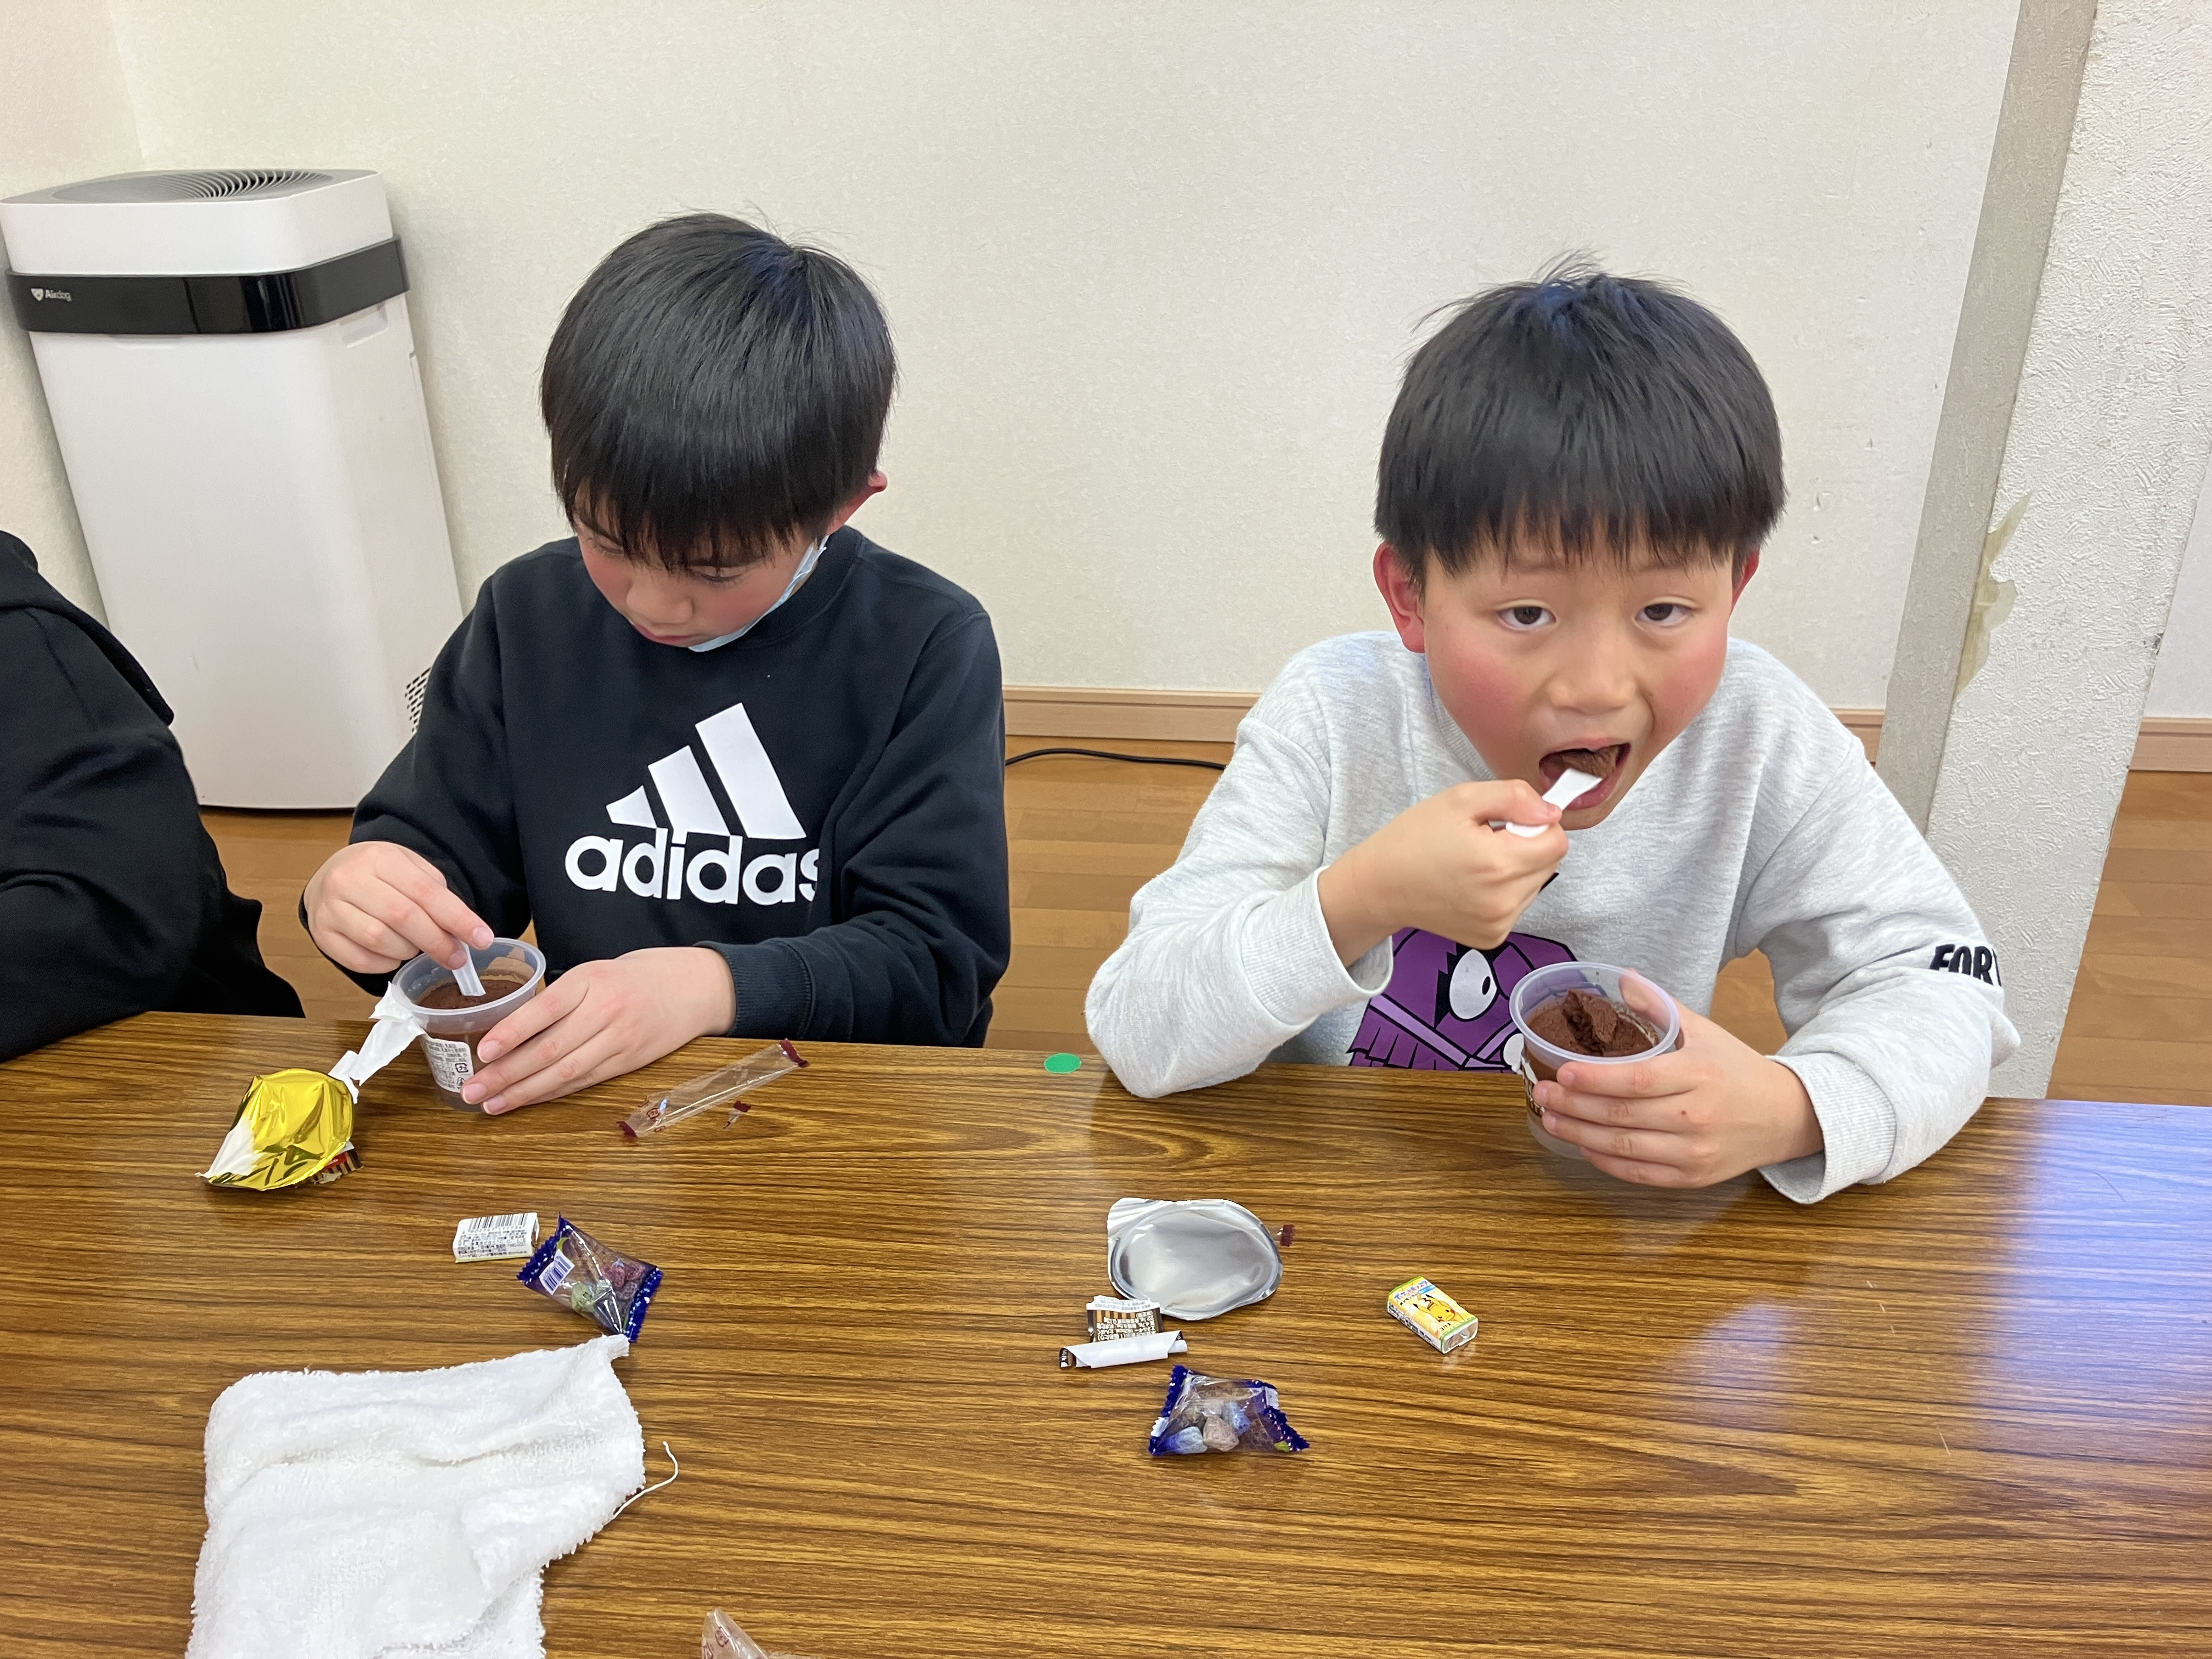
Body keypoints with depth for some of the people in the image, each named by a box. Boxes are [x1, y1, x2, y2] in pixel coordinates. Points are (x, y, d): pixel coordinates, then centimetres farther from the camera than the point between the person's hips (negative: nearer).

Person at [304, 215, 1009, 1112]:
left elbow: (937, 960, -11)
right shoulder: (527, 618, 3)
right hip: (585, 1107, 4)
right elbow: (440, 847, 9)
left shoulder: (927, 646, -8)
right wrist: (360, 891, -12)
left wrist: (709, 987, -24)